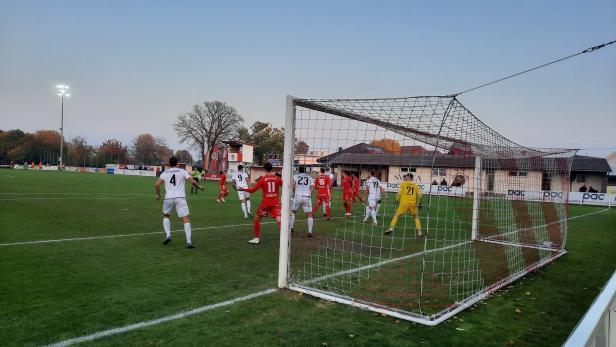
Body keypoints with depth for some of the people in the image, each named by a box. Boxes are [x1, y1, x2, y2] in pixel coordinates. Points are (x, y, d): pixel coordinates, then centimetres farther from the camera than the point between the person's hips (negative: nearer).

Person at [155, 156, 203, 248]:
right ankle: (188, 241, -13)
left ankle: (168, 235, 14)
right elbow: (192, 182, -3)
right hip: (180, 198, -2)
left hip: (168, 198, 2)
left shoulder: (165, 173, 11)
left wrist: (158, 194, 13)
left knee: (165, 216, 27)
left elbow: (157, 184, -2)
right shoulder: (182, 171, 7)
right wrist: (199, 186, 15)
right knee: (186, 219, -2)